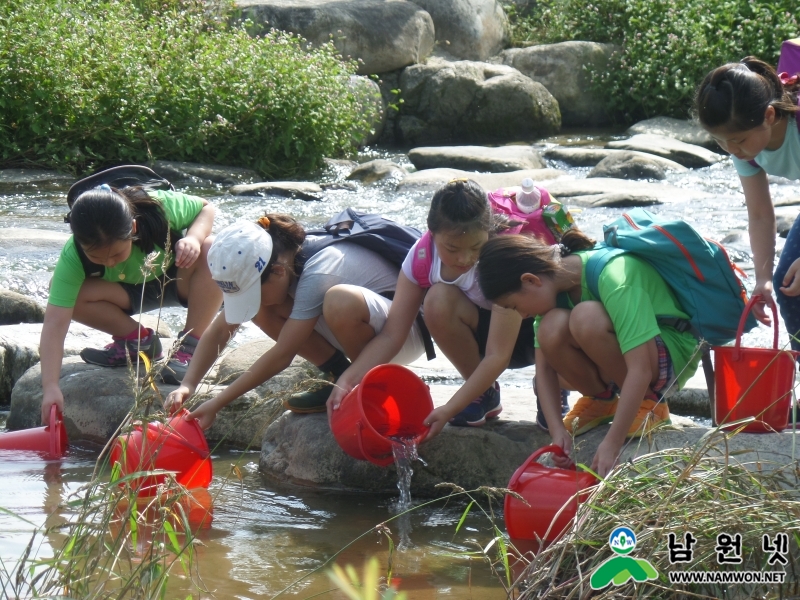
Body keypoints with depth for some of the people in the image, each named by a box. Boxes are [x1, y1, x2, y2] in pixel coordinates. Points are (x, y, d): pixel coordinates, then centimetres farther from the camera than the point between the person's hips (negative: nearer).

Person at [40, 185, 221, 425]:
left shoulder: (160, 207, -35)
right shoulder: (72, 258, -34)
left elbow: (206, 208, -14)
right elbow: (55, 324, -38)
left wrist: (193, 238, -36)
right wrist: (51, 387, -49)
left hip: (177, 280, -1)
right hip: (128, 292, 1)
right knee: (66, 291, -28)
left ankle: (188, 350, -23)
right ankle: (138, 340, -5)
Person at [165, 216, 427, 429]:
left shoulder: (315, 276, -33)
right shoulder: (261, 270, -10)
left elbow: (282, 355, -31)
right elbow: (221, 329, -5)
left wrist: (216, 405, -30)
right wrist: (188, 385, -19)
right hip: (354, 326, 8)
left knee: (340, 299, -39)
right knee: (261, 309, -10)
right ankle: (341, 376, 0)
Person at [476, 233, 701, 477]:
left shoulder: (614, 278, -32)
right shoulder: (555, 281, -11)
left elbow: (640, 370, -36)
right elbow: (544, 367, -9)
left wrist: (611, 444, -37)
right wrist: (557, 429, -23)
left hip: (671, 354, -6)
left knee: (586, 317, -34)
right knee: (551, 329, -25)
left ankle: (650, 401, -13)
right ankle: (601, 399, 1)